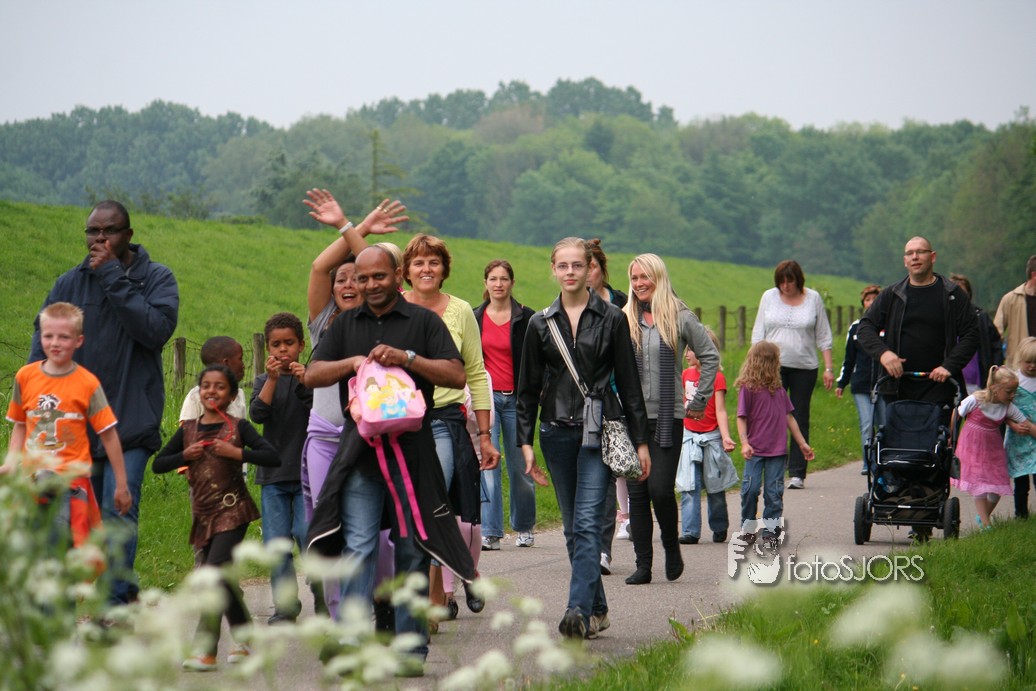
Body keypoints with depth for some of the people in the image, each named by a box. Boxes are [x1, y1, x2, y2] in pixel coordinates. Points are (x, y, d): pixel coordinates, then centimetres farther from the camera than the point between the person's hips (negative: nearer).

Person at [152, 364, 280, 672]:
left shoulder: (238, 427, -2)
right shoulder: (188, 430, 9)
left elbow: (273, 457, -11)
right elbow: (157, 465, 11)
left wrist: (236, 453, -18)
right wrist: (184, 456, -5)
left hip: (232, 511, -5)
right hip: (203, 514, 5)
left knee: (215, 574, -16)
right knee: (224, 580, 11)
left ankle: (205, 650, -17)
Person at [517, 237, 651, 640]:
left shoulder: (611, 319, 3)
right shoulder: (540, 324, 9)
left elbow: (629, 383, 4)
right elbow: (528, 387, 11)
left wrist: (641, 441, 2)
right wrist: (525, 441, 3)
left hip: (599, 430, -3)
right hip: (557, 432, 3)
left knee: (587, 523, -14)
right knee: (573, 527, 7)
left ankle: (579, 610, -22)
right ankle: (597, 608, 17)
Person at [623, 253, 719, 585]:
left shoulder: (681, 317, 0)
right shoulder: (624, 319, 7)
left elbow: (710, 357, 5)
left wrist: (699, 401, 3)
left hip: (668, 418, -3)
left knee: (660, 489, -10)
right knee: (637, 493, 2)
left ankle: (672, 549, 14)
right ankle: (643, 564, 7)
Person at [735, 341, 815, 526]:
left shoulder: (778, 389, 11)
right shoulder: (748, 387, -5)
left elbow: (789, 417, 18)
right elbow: (742, 418, -6)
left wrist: (802, 444, 20)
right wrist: (744, 443, -19)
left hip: (777, 450, 4)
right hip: (755, 450, -4)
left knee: (774, 492, 2)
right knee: (751, 488, -8)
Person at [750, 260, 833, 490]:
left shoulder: (813, 298, 4)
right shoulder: (769, 297, 6)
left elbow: (823, 336, 7)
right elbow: (758, 333, 11)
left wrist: (828, 367, 2)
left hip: (804, 367, 0)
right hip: (773, 365, 0)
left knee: (800, 419, 2)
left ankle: (797, 473, 5)